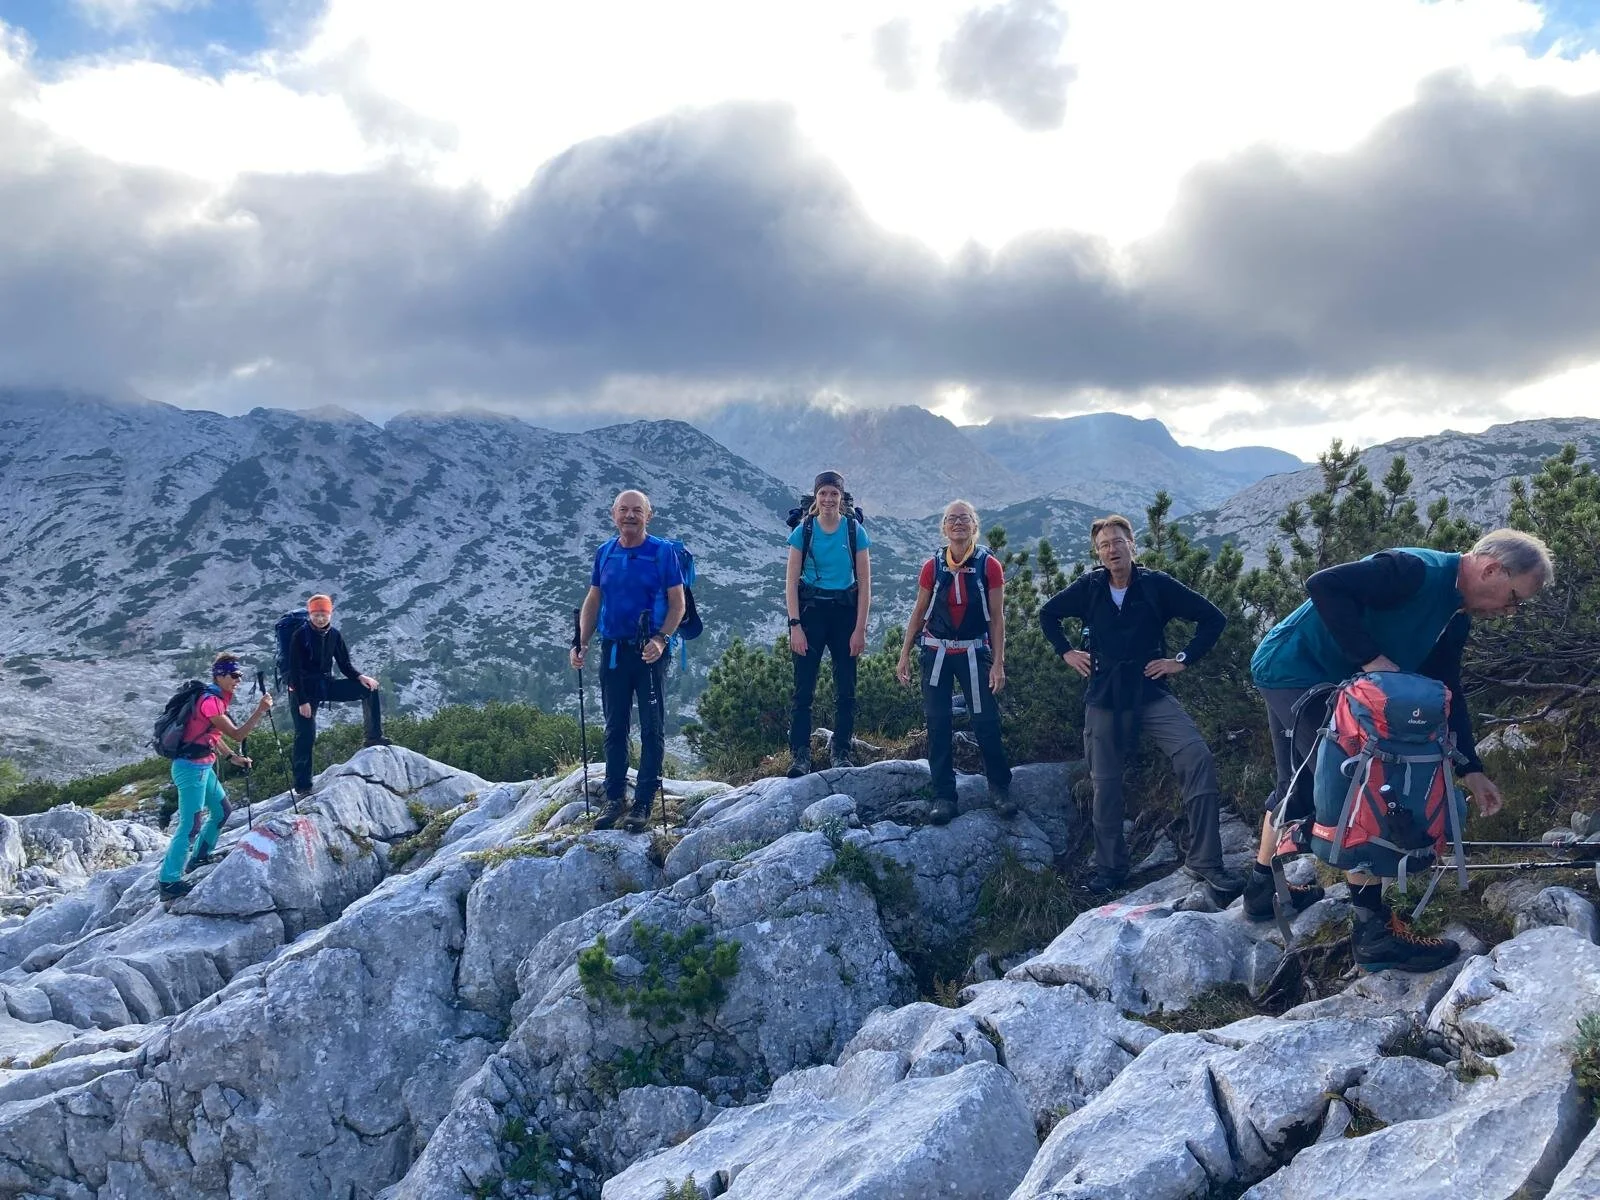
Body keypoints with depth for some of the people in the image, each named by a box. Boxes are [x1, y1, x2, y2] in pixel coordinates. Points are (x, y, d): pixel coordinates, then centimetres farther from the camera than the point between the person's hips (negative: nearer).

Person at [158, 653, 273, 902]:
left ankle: (199, 859, 36)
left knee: (222, 811, 22)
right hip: (191, 768, -10)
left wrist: (232, 757, 15)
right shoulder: (210, 702, -20)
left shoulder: (217, 699, 11)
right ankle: (168, 883, -6)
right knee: (190, 827, -10)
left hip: (203, 767, 10)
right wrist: (260, 710, -26)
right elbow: (237, 734, -21)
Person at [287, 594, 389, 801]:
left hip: (326, 684, 5)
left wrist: (360, 677, -13)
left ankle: (374, 737, -8)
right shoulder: (301, 636, -14)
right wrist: (302, 701, -20)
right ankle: (302, 787, -1)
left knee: (368, 688, -9)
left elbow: (345, 666, 7)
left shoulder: (334, 634, 2)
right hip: (304, 689, -5)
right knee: (305, 736, -9)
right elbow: (295, 671, -15)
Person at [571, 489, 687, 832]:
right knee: (614, 728, 8)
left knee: (652, 729, 0)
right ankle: (614, 799, 17)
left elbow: (677, 603, -5)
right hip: (613, 650, 4)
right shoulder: (604, 553, 8)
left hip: (650, 652, -4)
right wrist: (581, 643, 2)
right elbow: (593, 601, 14)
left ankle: (643, 803, 6)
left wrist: (661, 639, -19)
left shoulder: (662, 552, -4)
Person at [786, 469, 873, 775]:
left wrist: (860, 628, -5)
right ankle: (800, 755, 2)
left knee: (846, 689, 4)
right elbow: (791, 581, -1)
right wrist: (795, 625, -9)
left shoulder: (855, 531, -1)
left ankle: (840, 752, 16)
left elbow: (864, 584, 0)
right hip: (810, 610, -1)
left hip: (845, 611, 1)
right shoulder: (803, 531, -2)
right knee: (804, 688, -3)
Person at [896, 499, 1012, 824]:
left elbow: (997, 617, -2)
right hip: (937, 652, 2)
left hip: (974, 652, -2)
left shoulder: (989, 566, -5)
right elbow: (919, 612, 8)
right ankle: (944, 795, 10)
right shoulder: (933, 567, 1)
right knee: (937, 724, 2)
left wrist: (998, 663, -6)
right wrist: (904, 656, 4)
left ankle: (1000, 788, 14)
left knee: (986, 721, -3)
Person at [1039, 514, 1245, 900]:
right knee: (1106, 782, 7)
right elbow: (1048, 613, 19)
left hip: (1151, 692, -2)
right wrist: (1066, 652, 9)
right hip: (1104, 698, 2)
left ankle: (1204, 862, -17)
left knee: (1198, 759, -22)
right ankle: (1109, 866, 25)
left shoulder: (1156, 584, -5)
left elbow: (1213, 618, -2)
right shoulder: (1089, 587, 1)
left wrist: (1184, 660, -5)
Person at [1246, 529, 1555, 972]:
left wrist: (1470, 770, 7)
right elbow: (1324, 585, -31)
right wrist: (1369, 658, -29)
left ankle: (1263, 892, 37)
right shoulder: (1415, 571, -23)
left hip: (1324, 683, 11)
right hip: (1292, 667, -11)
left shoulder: (1455, 619, 7)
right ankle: (1375, 930, -11)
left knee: (1297, 787, 21)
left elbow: (1446, 692, 12)